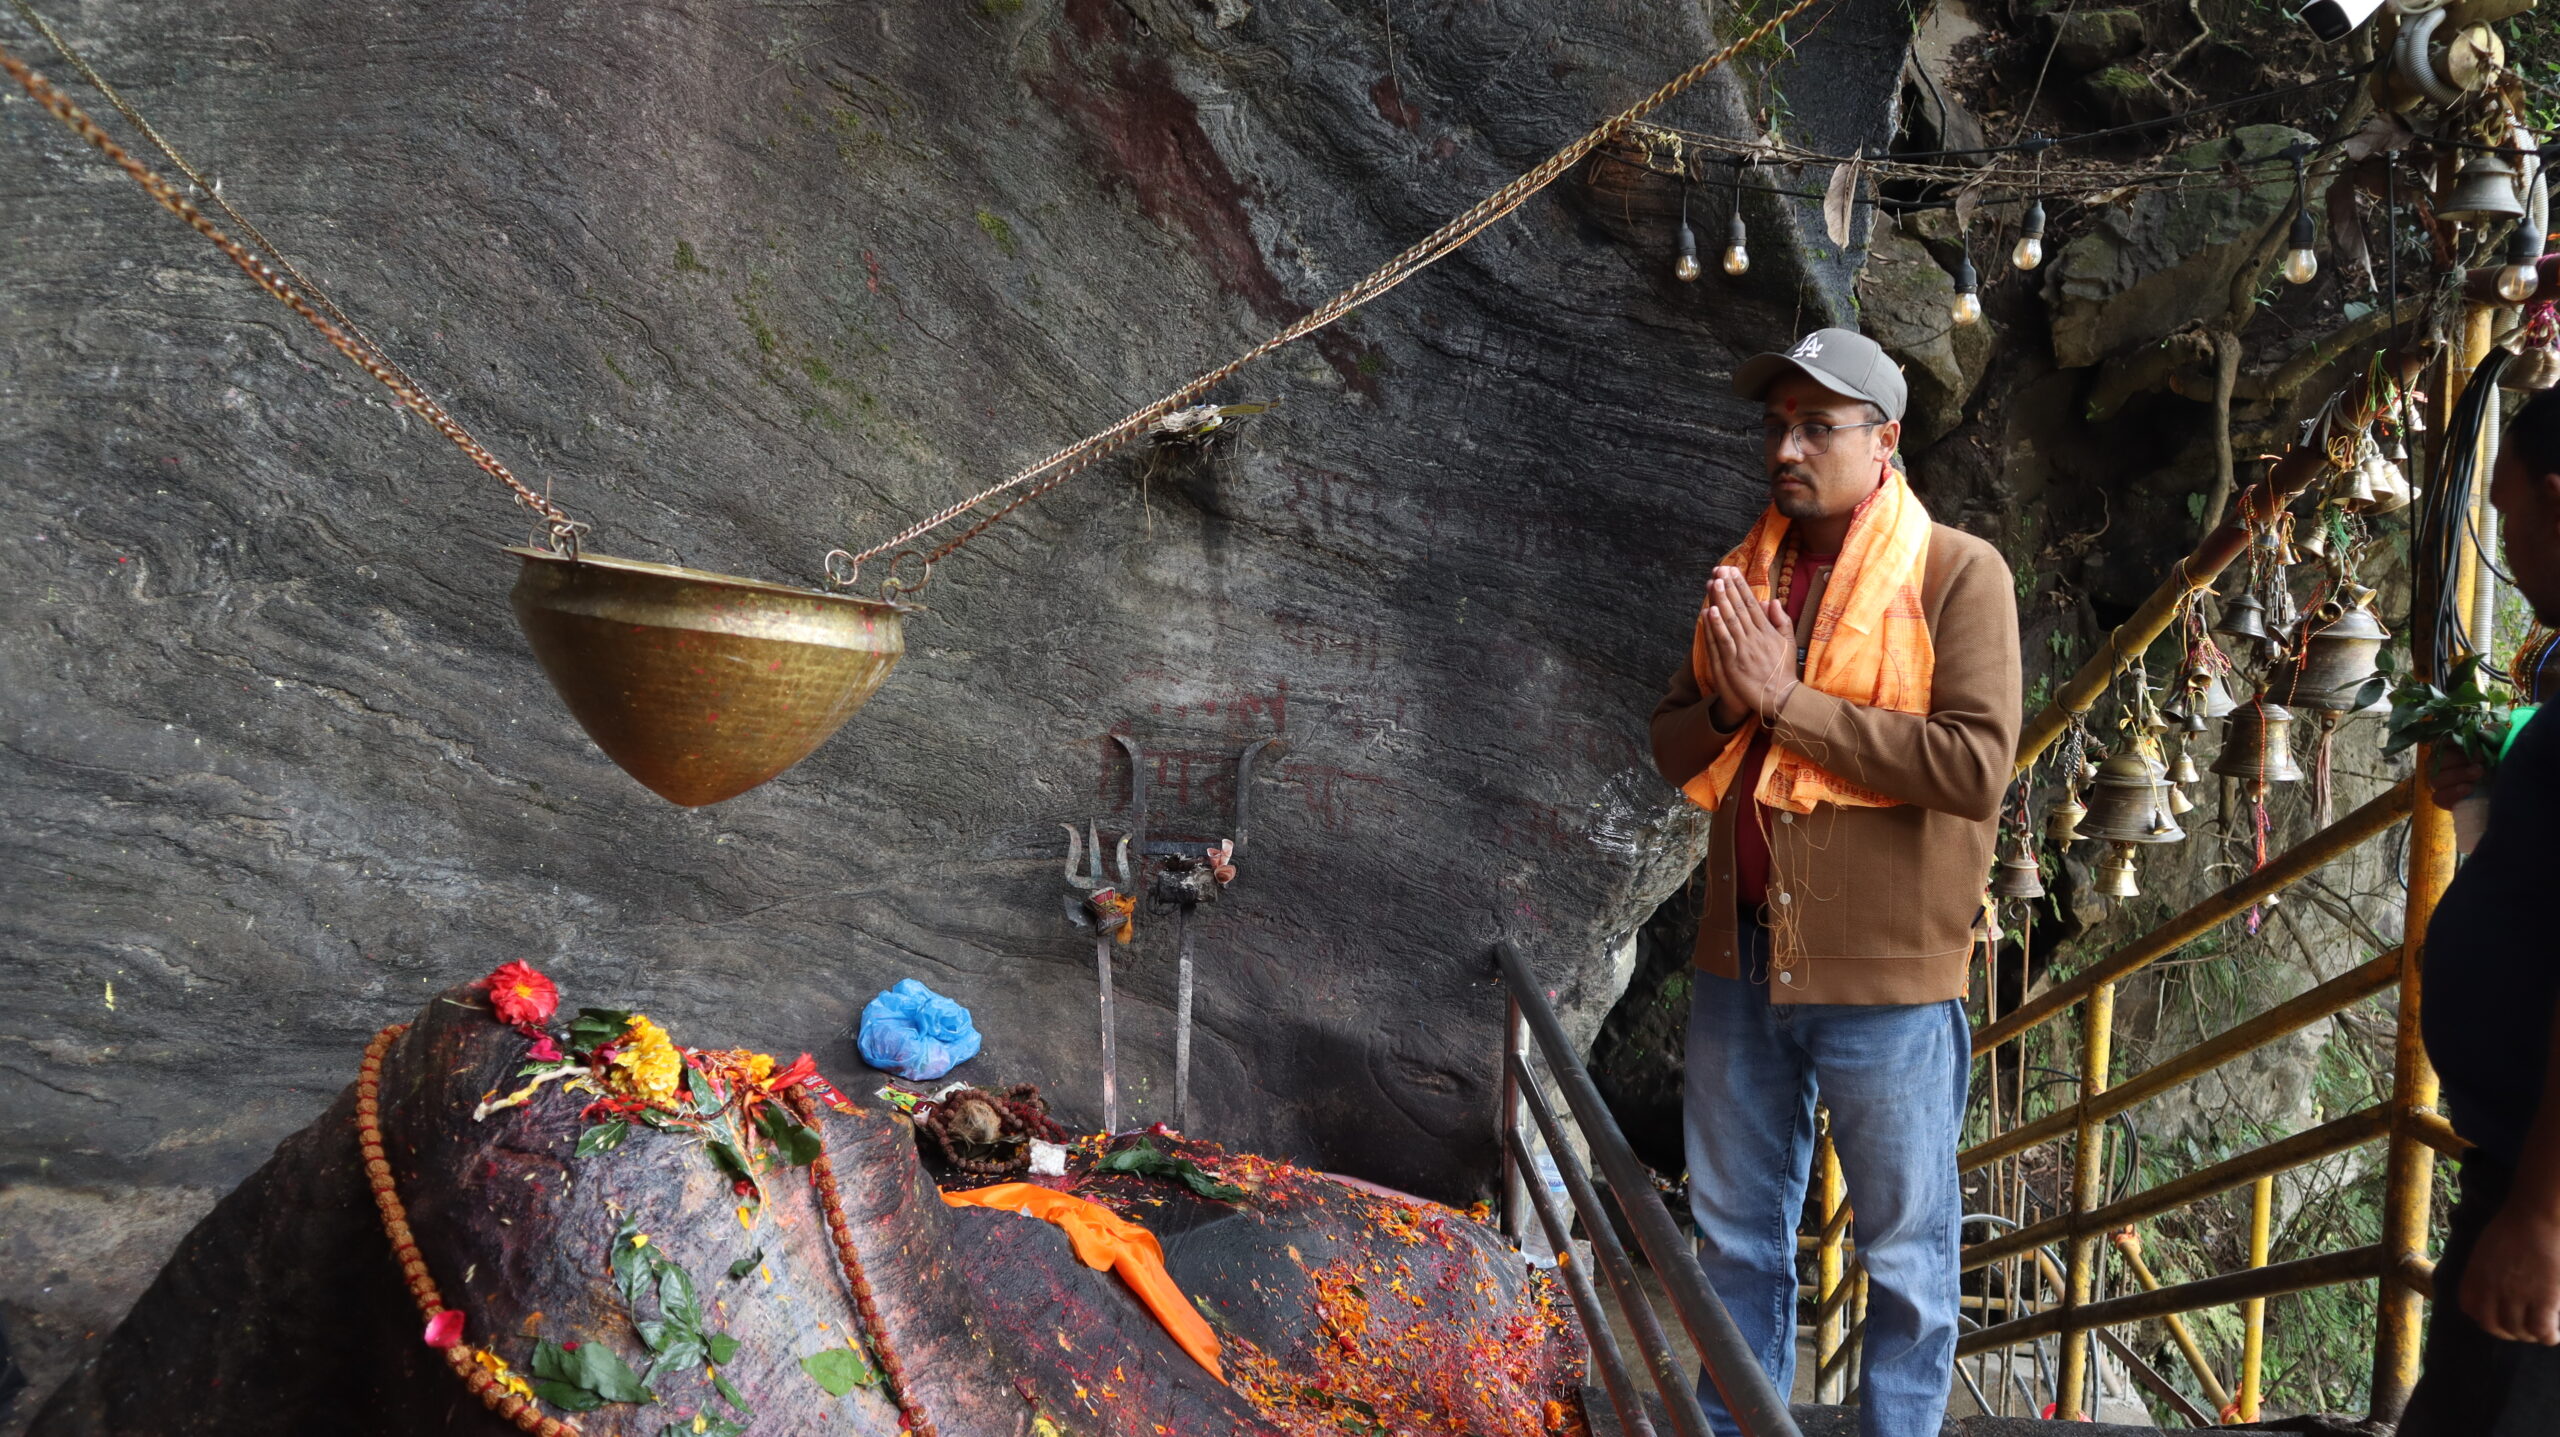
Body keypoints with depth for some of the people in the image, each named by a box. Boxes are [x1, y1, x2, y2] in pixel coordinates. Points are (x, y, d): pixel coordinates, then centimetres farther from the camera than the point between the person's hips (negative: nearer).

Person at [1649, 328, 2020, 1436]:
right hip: (1742, 963, 6)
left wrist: (1788, 698, -20)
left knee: (1904, 1253, 9)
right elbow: (1672, 743, 11)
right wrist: (1728, 704, -11)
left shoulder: (1958, 575, -9)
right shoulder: (1746, 574, 10)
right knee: (1736, 1236, 19)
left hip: (1886, 980, -6)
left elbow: (1977, 766, -21)